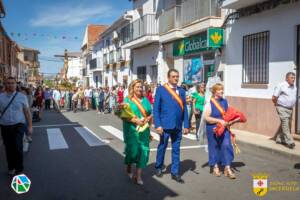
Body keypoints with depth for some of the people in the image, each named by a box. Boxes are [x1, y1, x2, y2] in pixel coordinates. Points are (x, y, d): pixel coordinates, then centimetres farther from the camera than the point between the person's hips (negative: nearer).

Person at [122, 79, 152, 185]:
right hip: (131, 129, -3)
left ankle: (138, 175, 11)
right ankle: (129, 166, 29)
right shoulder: (128, 100, 1)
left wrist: (148, 119, -11)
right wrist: (135, 120, -19)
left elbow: (151, 113, 11)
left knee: (143, 150, 0)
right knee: (133, 150, -5)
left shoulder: (145, 100, 10)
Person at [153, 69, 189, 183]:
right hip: (165, 125, -3)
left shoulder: (181, 91, 9)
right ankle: (159, 168, 32)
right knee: (162, 147, 12)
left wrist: (186, 125, 3)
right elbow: (156, 109, -5)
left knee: (176, 149, 8)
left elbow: (184, 109, 8)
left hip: (178, 126, 3)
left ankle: (175, 172, 19)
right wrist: (158, 125, -12)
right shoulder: (161, 90, -2)